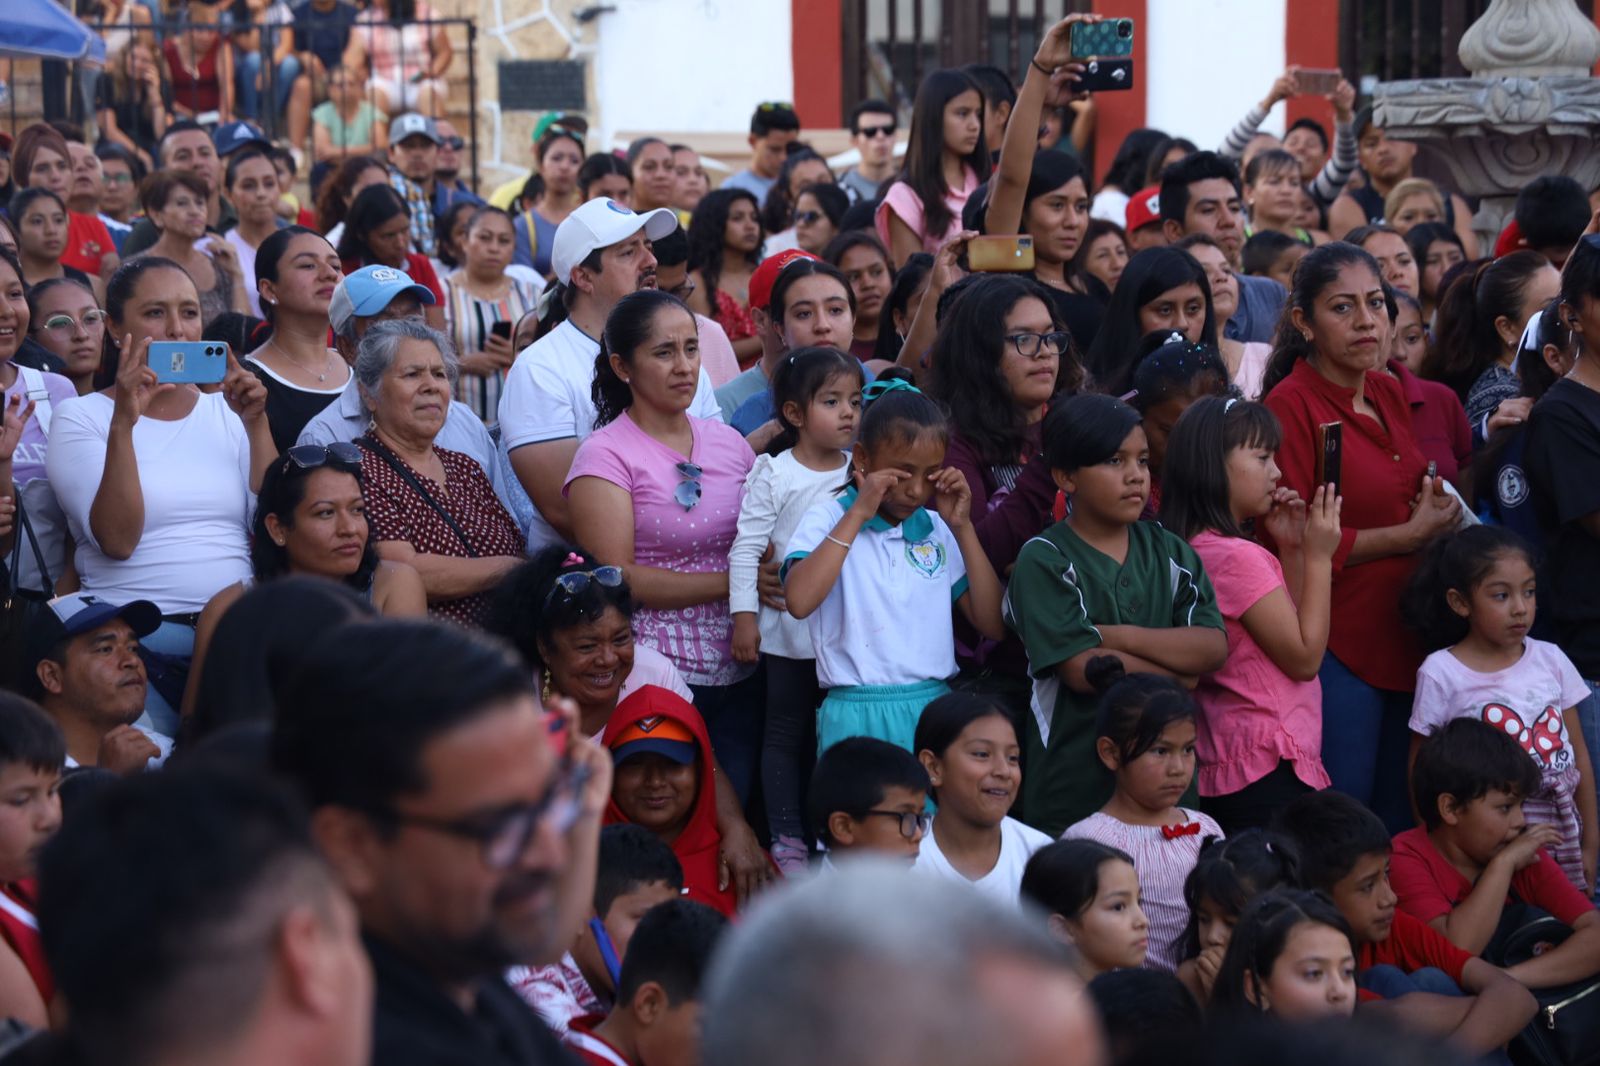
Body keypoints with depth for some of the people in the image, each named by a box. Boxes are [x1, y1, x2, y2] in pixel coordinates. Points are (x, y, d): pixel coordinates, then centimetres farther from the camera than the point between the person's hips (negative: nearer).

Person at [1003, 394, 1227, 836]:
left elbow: (1213, 648, -3)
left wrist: (1118, 637, -14)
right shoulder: (1044, 561, -6)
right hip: (1074, 781, -4)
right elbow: (1081, 668, -16)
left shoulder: (1170, 552, 10)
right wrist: (1177, 673, -7)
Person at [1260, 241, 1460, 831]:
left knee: (1404, 825, 13)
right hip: (1338, 645, -8)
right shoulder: (1291, 405, -12)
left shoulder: (1390, 395, 11)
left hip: (1407, 642, 8)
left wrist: (1437, 512, 4)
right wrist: (1410, 534, -12)